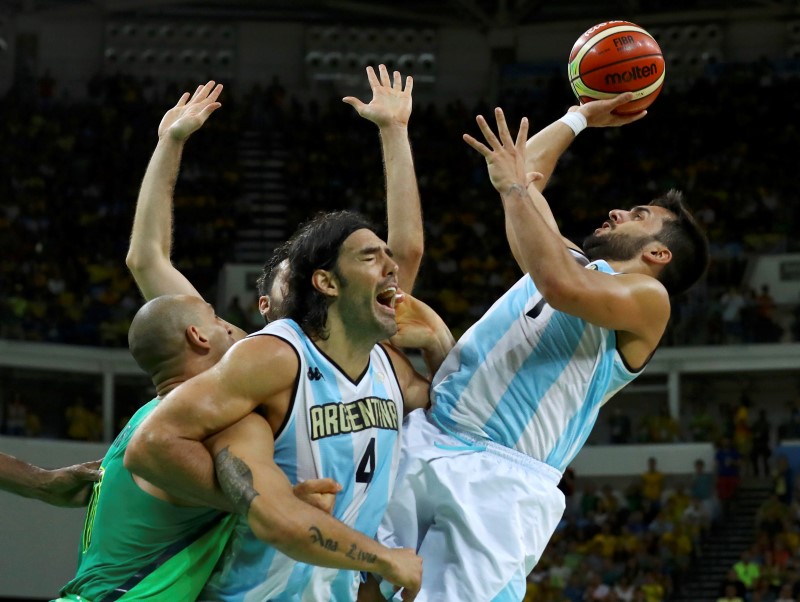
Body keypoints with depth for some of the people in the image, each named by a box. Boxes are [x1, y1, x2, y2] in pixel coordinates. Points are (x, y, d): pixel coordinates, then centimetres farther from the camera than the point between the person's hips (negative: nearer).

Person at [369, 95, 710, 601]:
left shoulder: (648, 297, 3)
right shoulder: (572, 261, 28)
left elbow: (562, 287, -17)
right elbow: (523, 171, 39)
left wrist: (515, 187, -11)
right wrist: (581, 117, 47)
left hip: (501, 477, -7)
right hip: (425, 441, 7)